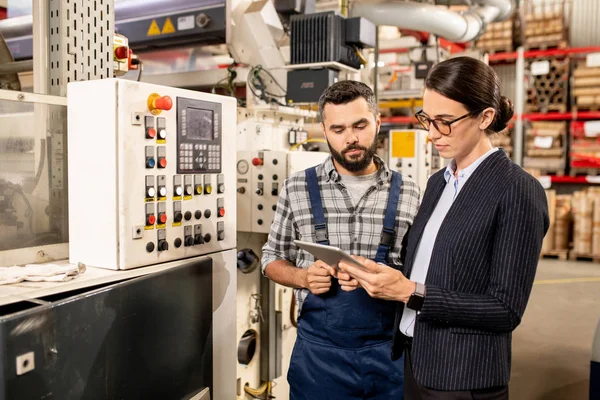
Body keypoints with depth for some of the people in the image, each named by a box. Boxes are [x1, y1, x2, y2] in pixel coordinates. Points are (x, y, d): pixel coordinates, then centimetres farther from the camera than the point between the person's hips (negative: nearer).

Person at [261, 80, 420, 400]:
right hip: (318, 349, 0)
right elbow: (272, 258, 7)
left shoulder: (409, 194, -1)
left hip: (390, 349, 1)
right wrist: (303, 277, -14)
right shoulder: (296, 189, -2)